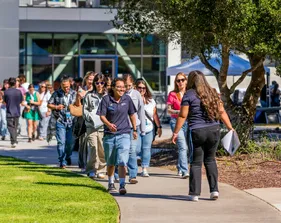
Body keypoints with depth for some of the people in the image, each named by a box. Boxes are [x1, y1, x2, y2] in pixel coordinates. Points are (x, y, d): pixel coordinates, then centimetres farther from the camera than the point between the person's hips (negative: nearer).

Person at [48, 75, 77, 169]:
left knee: (70, 142, 4)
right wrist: (56, 107, -11)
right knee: (61, 142, -6)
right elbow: (49, 104, 8)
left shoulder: (74, 93, 7)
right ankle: (62, 162, 0)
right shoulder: (56, 94, 2)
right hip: (60, 121, -2)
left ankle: (68, 157, 31)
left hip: (71, 121, 2)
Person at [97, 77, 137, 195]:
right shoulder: (106, 99, -6)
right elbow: (102, 116, -9)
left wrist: (134, 130, 17)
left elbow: (132, 115, 13)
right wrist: (109, 124, -28)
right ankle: (111, 184, 33)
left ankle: (122, 185, -15)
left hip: (124, 134, 0)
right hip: (109, 135, 0)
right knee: (110, 162, 14)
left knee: (122, 161, -14)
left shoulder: (127, 99, 0)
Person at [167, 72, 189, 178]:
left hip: (188, 121, 4)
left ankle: (179, 168, 31)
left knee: (185, 147, 10)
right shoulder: (173, 94, -1)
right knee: (183, 147, -15)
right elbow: (168, 110, -1)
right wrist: (178, 112, -19)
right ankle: (184, 171, -20)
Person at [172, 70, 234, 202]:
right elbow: (222, 112, 8)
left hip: (197, 132, -4)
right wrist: (230, 128, 13)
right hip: (214, 131, 4)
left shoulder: (189, 95, -4)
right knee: (210, 160, 17)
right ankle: (214, 190, 11)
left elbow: (183, 116, -6)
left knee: (196, 162, 3)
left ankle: (194, 194, 1)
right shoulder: (213, 93, 10)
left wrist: (175, 133, -1)